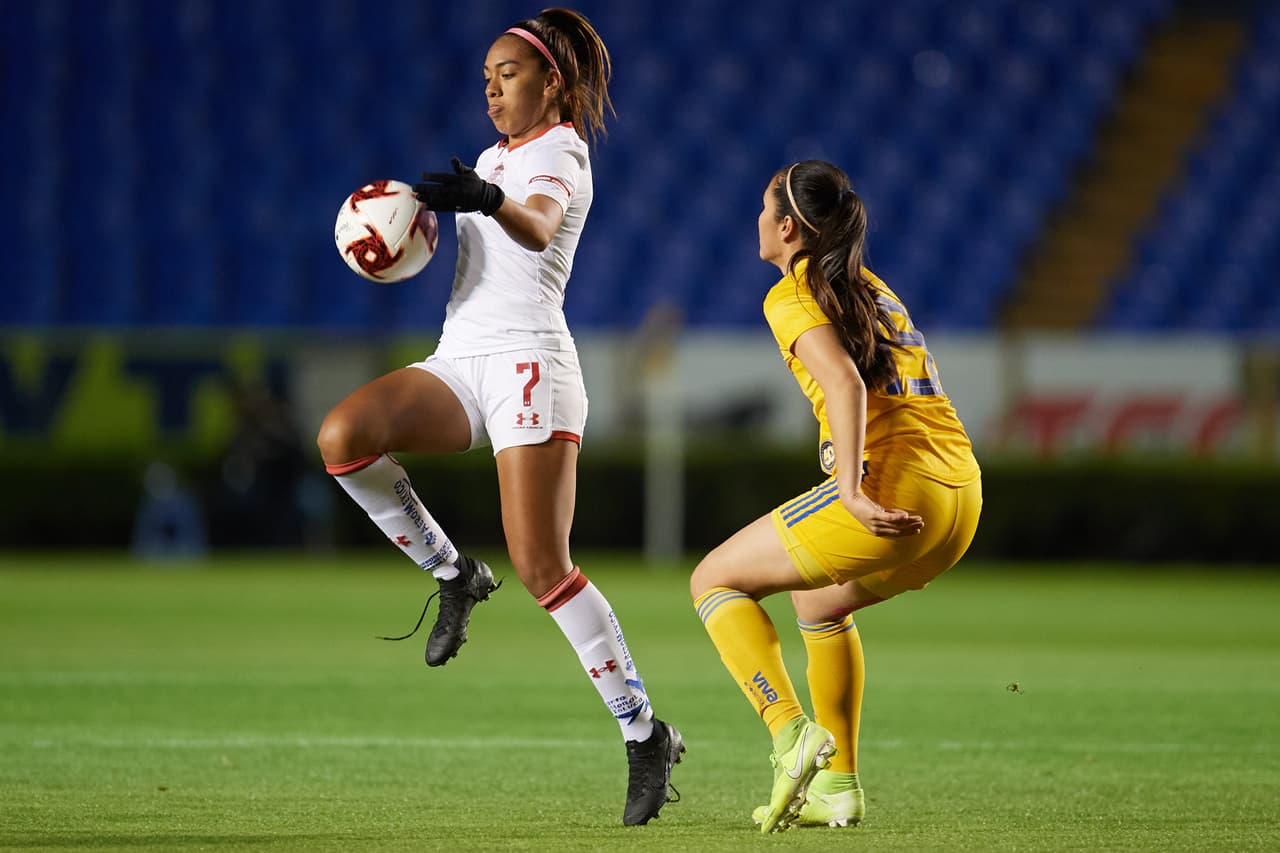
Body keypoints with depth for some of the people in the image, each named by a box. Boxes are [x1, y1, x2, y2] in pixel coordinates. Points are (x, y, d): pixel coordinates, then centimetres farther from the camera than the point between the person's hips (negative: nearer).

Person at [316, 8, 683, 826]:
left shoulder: (559, 150, -3)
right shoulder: (494, 158, 23)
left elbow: (538, 228, -27)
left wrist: (489, 201, -47)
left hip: (527, 360, -7)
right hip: (458, 359, 7)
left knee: (543, 569, -15)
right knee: (342, 437, -23)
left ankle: (646, 735, -4)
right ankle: (453, 573, -4)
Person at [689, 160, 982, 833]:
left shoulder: (791, 297, 0)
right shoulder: (874, 291, 25)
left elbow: (846, 383, -17)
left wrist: (851, 492, -27)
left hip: (891, 486, -8)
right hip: (961, 493, 8)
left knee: (715, 581, 8)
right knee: (819, 601, 33)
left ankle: (791, 730, -11)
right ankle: (837, 786, 28)